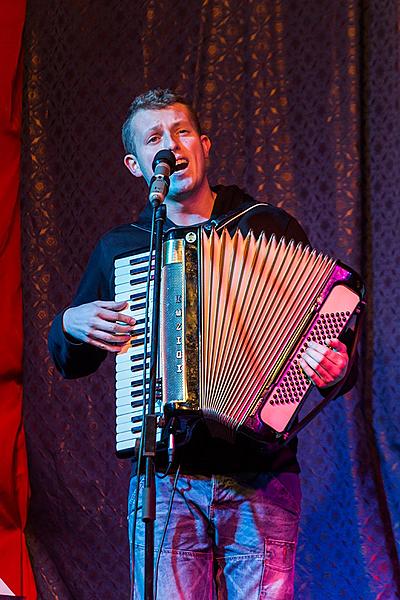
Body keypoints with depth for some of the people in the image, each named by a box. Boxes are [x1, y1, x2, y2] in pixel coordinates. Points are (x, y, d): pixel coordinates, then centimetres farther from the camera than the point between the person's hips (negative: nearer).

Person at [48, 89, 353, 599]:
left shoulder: (272, 229, 7)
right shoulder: (118, 249, 12)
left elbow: (327, 325, 11)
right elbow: (69, 363, 24)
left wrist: (335, 366, -12)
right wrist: (70, 325, 1)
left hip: (261, 481, -1)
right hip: (164, 482, 1)